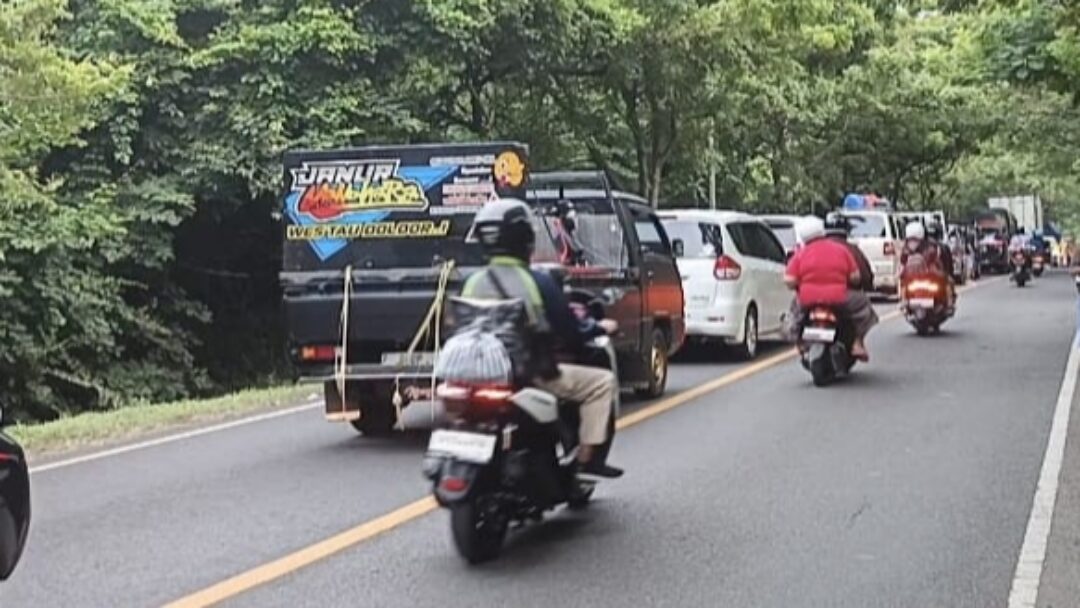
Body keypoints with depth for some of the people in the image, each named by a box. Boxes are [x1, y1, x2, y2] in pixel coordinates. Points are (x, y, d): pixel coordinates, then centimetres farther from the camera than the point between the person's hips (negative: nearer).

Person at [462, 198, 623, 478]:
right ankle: (586, 455, -1)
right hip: (533, 378, -6)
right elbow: (572, 334, -11)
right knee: (602, 381, 7)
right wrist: (600, 327, 10)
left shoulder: (473, 284, 0)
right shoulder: (538, 282, -15)